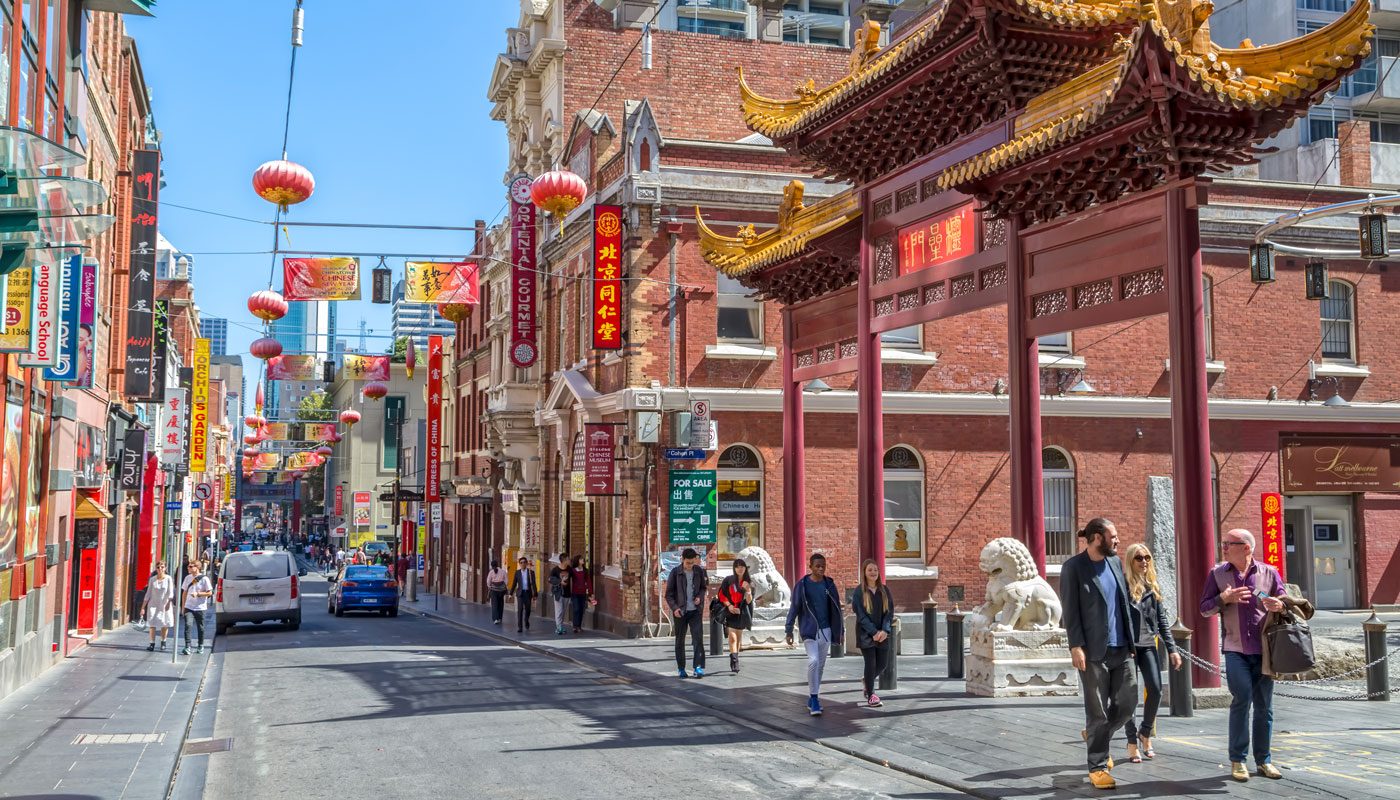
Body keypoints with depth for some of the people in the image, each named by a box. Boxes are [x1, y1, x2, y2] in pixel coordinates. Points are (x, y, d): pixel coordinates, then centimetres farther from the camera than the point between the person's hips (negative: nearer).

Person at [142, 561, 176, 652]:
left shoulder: (169, 579, -4)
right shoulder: (152, 579, 4)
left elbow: (170, 592, -10)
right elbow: (148, 594, 7)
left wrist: (168, 603, -25)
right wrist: (143, 607, 5)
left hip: (165, 605, -1)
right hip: (153, 604, 1)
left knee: (165, 625, 4)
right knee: (152, 624, -8)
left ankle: (163, 642, 24)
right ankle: (152, 644, -4)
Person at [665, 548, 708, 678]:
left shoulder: (699, 571, 3)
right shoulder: (675, 572, -5)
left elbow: (703, 587, 18)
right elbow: (669, 593, -1)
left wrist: (700, 597, -3)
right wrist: (674, 608, -14)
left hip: (695, 610, 1)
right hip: (680, 612, -1)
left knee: (698, 638, -10)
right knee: (680, 641, 8)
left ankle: (699, 667, -10)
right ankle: (681, 668, 18)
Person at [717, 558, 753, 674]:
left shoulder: (749, 582, 3)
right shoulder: (728, 580, -1)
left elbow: (749, 601, -2)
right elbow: (721, 595, 4)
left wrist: (748, 590, -19)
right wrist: (729, 605, -9)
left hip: (742, 613, 2)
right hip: (730, 612, -2)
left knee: (739, 638, 11)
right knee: (732, 637, -16)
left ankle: (735, 660, 27)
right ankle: (734, 663, -21)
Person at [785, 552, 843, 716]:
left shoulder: (829, 584, 4)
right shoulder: (802, 585, -6)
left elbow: (836, 609, 11)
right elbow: (794, 608, -2)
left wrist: (840, 631, 12)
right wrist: (789, 631, -4)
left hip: (826, 630, 4)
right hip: (809, 630, -4)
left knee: (821, 664, 9)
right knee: (813, 661, -19)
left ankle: (812, 700, 21)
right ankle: (814, 699, -11)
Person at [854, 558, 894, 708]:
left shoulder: (884, 590, 6)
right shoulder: (860, 592, -4)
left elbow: (890, 611, 2)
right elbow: (861, 615, -8)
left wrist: (884, 630, -13)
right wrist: (874, 632, -16)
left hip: (882, 634, 4)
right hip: (866, 634, -4)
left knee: (883, 664, 6)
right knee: (871, 663, -4)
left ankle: (866, 681, 35)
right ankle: (871, 696, 7)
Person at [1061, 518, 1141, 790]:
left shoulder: (1115, 562, 13)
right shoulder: (1073, 567, -5)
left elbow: (1126, 602, 17)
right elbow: (1070, 610, -9)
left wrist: (1131, 640, 12)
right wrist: (1076, 646, -15)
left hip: (1121, 648, 6)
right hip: (1094, 651, -6)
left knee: (1127, 703, 6)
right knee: (1098, 712, -1)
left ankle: (1096, 736, 32)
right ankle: (1098, 766, 11)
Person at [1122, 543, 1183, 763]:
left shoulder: (1153, 587, 12)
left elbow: (1162, 619, 13)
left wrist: (1172, 648, 7)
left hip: (1148, 645, 4)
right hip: (1128, 646, -4)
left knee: (1155, 689, -4)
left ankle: (1145, 733, 18)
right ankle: (1132, 743, 8)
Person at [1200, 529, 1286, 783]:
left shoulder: (1269, 573, 5)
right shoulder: (1217, 574, 6)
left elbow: (1285, 604, 8)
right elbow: (1204, 609, 5)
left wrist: (1280, 606, -15)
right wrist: (1224, 598, -13)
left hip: (1263, 648, 1)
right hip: (1235, 649, -1)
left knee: (1264, 705, 6)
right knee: (1241, 700, -11)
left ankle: (1263, 760, 18)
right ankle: (1237, 760, -2)